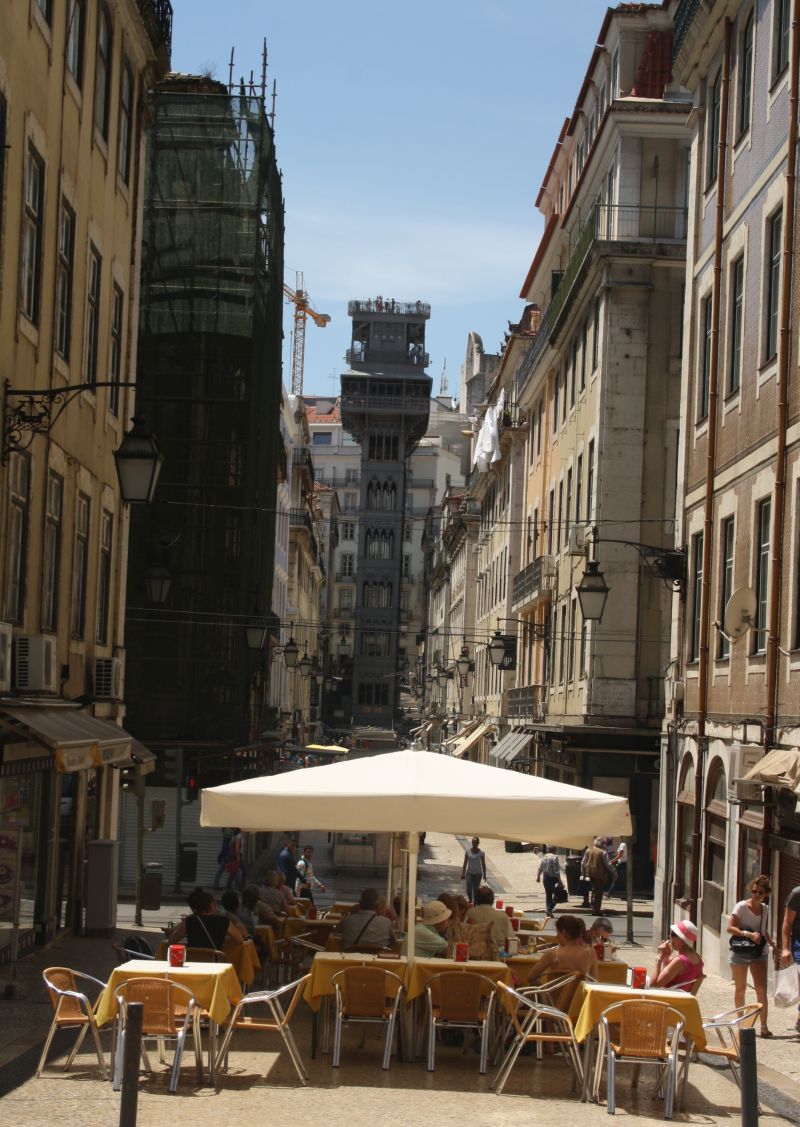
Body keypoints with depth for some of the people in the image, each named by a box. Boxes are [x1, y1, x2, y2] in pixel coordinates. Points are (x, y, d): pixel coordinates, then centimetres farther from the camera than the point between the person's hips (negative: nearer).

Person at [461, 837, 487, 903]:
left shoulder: (481, 852, -6)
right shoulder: (468, 851, -3)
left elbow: (483, 864, 0)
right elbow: (465, 863, 3)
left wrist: (484, 875, 0)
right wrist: (463, 873, 1)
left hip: (478, 873, -1)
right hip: (469, 873, 1)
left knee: (476, 889, 3)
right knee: (469, 889, -9)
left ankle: (475, 902, 15)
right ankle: (470, 900, 16)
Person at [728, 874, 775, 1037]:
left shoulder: (764, 909, 8)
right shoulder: (741, 906, -8)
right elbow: (730, 927, -16)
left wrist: (772, 944, 6)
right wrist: (749, 934, -26)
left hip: (759, 952, 3)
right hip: (740, 951, -3)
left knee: (761, 989, -8)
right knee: (740, 988, 7)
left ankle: (764, 1026, -8)